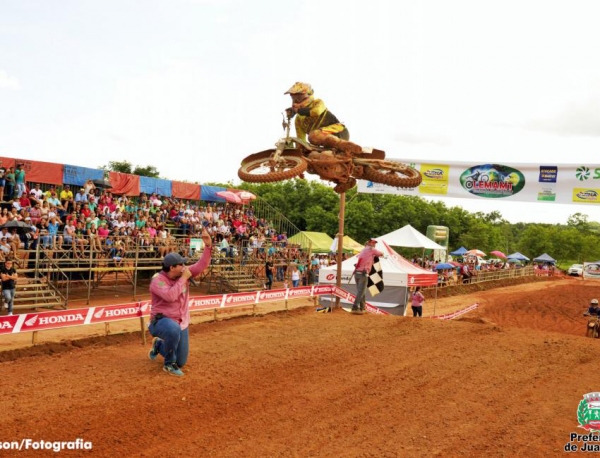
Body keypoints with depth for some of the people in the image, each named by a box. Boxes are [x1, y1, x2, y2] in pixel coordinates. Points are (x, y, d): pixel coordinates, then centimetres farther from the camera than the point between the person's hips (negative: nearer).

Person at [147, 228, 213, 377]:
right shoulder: (157, 279, -19)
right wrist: (183, 279, -26)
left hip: (181, 322, 6)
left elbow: (201, 266, -6)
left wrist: (208, 246, -18)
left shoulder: (182, 273, -2)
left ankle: (159, 345, 40)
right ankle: (169, 364, -19)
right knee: (174, 329, -43)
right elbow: (170, 296, -34)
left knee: (181, 363, 10)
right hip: (161, 321, -6)